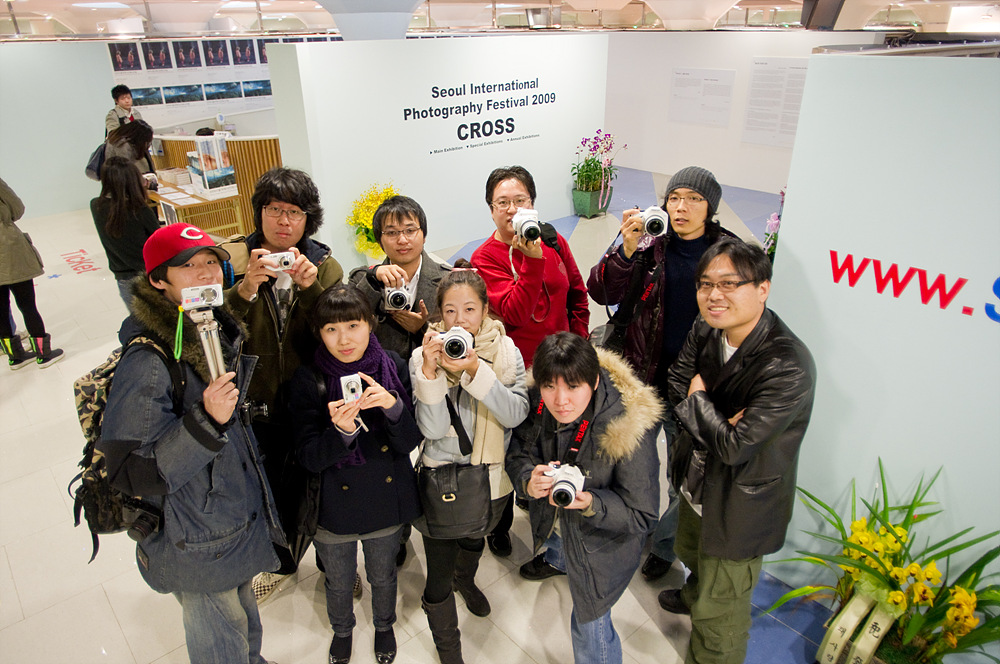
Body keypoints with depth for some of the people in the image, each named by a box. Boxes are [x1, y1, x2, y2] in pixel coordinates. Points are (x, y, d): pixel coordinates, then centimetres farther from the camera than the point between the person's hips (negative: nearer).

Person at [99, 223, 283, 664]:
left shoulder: (218, 331, -1)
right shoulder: (147, 361, -28)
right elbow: (131, 474, -27)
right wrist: (206, 421, -36)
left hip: (240, 519, 7)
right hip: (197, 546, -7)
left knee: (245, 620, 29)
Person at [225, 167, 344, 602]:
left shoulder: (325, 267, -4)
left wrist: (310, 288, -28)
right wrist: (246, 288, -33)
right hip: (258, 403, 1)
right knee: (270, 489, 18)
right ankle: (282, 562, 47)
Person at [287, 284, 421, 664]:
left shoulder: (393, 368, -13)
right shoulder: (308, 380, -16)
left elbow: (410, 441, -14)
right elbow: (308, 457, -17)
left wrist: (392, 406, -34)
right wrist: (341, 431, -37)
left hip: (387, 499, 1)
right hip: (335, 504, 0)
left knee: (383, 576, 25)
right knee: (339, 582, 24)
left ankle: (384, 626, 56)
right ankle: (342, 630, 56)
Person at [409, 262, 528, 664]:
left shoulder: (507, 352, -10)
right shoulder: (424, 356, -14)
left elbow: (516, 413, -22)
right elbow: (433, 428, -21)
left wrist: (475, 370, -33)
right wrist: (431, 370, -33)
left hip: (491, 478, 3)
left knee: (475, 540, 32)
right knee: (439, 576, 7)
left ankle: (466, 580, 67)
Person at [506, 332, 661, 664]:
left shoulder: (628, 429, -38)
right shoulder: (538, 404, -22)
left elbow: (642, 516, -29)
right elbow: (517, 453, -8)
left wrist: (589, 502, -46)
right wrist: (529, 481, -32)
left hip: (601, 544, -5)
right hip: (553, 525, 6)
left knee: (589, 629, 12)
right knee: (557, 558, 39)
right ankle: (558, 563, 75)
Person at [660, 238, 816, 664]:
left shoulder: (787, 368, -34)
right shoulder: (705, 331, -11)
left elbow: (734, 447, -34)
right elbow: (676, 386, -3)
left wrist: (698, 397, -18)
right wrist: (718, 421, -23)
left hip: (741, 505, -8)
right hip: (697, 480, 8)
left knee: (718, 610, 11)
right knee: (693, 554, 37)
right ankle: (694, 595, 68)